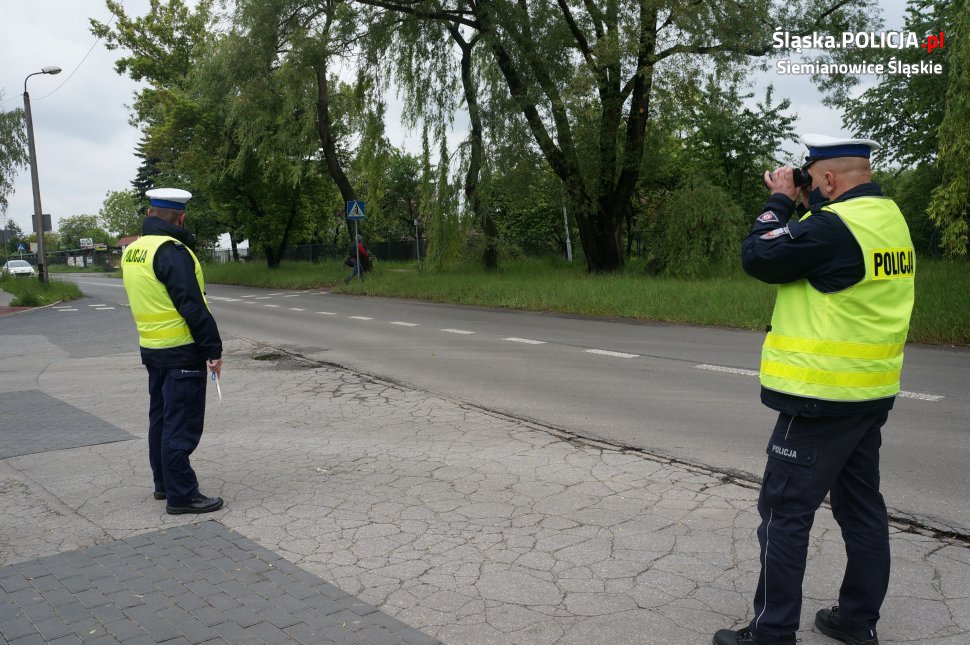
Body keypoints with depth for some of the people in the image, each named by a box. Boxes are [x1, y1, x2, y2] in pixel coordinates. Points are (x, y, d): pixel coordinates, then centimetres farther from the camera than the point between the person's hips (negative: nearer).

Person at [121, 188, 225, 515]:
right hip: (182, 351, -9)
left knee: (161, 418, 18)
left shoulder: (132, 251, 10)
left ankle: (164, 484, 29)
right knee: (182, 425, -3)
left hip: (152, 349, 9)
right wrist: (213, 348, -17)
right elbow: (192, 305, -21)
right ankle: (181, 495, 2)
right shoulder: (171, 250, -17)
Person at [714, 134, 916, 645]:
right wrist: (799, 205, 9)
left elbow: (757, 258, -14)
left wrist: (780, 201, -1)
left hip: (821, 397, -10)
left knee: (785, 512, 0)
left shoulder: (834, 226, -20)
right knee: (861, 507, 16)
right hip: (870, 393, 10)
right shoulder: (888, 218, 9)